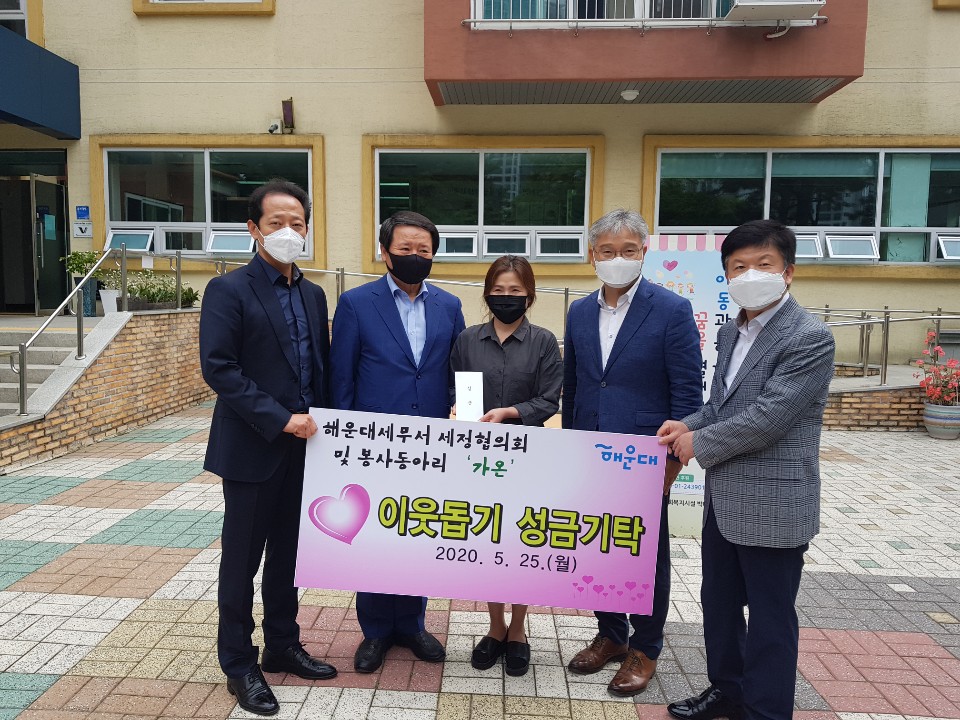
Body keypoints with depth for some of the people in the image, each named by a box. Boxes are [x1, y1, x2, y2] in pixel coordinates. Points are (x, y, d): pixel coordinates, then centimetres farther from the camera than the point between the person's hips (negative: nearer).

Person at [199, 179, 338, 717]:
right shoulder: (228, 290, -9)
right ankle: (240, 665, 26)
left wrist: (319, 422, 2)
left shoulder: (314, 294, 10)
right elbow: (218, 368, -17)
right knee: (242, 559, 8)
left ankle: (283, 646, 34)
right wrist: (279, 419, -19)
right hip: (252, 449, -5)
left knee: (288, 554, 17)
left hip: (302, 447, 6)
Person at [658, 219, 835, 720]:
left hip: (773, 504, -8)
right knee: (718, 602, 21)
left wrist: (698, 444, -13)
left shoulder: (810, 338, -17)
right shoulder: (730, 332, 9)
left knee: (769, 615, 9)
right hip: (723, 497, 8)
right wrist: (690, 425, -2)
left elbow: (767, 418, -23)